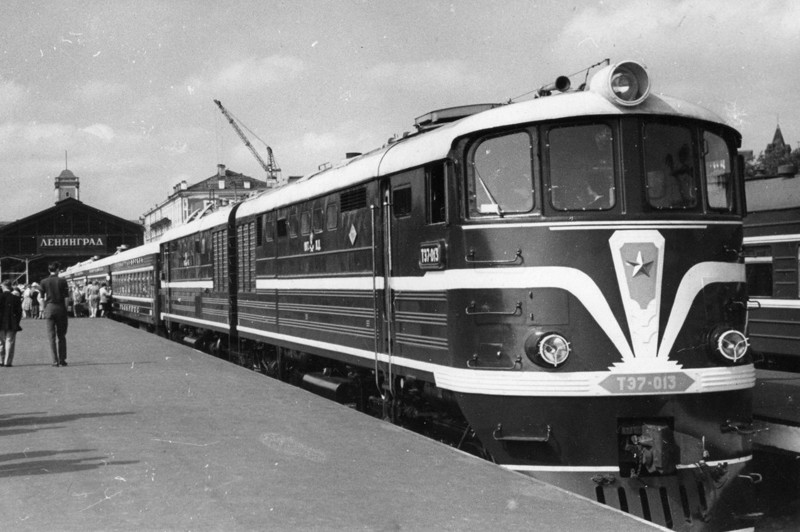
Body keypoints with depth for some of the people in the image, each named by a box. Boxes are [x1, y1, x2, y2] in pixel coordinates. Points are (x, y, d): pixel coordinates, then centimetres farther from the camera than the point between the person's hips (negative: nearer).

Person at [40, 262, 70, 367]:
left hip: (49, 308, 1)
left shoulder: (44, 282, -1)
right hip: (61, 308, -1)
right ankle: (62, 359, 8)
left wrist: (44, 309, 9)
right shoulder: (62, 281, -4)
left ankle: (55, 360, -1)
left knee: (51, 336, 4)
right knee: (61, 335, 9)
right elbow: (67, 296, -5)